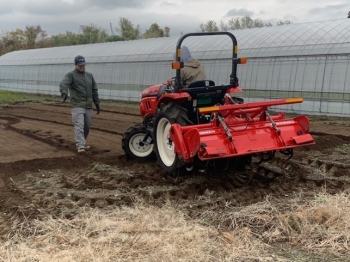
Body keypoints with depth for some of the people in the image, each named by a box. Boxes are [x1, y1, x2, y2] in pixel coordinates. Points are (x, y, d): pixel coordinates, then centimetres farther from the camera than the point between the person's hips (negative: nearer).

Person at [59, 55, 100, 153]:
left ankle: (82, 143, 29)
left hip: (88, 106, 6)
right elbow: (64, 84, -22)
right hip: (77, 106, -6)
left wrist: (97, 103, 18)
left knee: (87, 127, 12)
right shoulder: (70, 75, -2)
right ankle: (80, 146, -18)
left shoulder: (89, 75, 15)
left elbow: (94, 90, 21)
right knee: (79, 126, -14)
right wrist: (64, 93, -42)